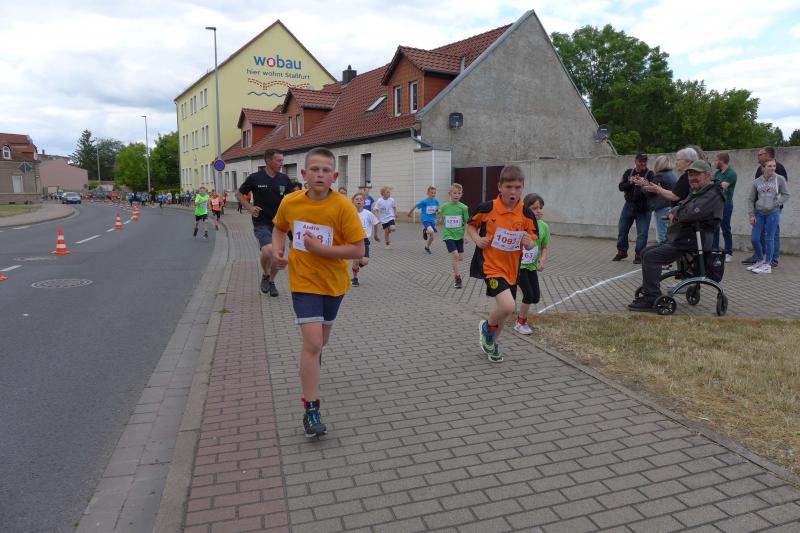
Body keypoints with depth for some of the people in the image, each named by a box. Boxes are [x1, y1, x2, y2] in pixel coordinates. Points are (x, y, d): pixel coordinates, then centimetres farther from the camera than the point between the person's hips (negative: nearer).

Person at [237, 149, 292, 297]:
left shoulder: (284, 179, 1)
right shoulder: (255, 178, -6)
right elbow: (239, 194, 7)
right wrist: (250, 207, -8)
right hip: (262, 223, -4)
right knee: (268, 251, -24)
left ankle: (271, 281, 35)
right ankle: (265, 275, 7)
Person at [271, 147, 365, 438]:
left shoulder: (343, 206, -18)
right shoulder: (290, 202, -8)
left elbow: (358, 250, -19)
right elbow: (279, 228, 14)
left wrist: (321, 248, -26)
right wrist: (277, 250, -5)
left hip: (333, 282, 1)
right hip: (303, 282, -1)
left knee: (321, 338, 22)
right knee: (312, 342, -12)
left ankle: (312, 359, 59)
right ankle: (311, 409, -2)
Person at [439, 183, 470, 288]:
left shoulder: (463, 207, -5)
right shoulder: (444, 206, -2)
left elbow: (466, 222, 0)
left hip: (459, 235, 2)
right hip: (448, 235, -2)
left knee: (460, 256, 9)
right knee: (454, 254, -16)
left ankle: (457, 274, 35)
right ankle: (458, 277, -8)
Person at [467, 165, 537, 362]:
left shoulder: (527, 214, -5)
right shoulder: (487, 209, -13)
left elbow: (531, 244, 5)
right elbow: (470, 225, 4)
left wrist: (528, 243, -18)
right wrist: (477, 239, -14)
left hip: (511, 268, 5)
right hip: (491, 265, -5)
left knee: (504, 309, 17)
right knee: (507, 306, -22)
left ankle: (492, 342, 44)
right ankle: (487, 328, 10)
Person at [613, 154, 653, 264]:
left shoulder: (650, 174, -3)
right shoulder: (628, 172, 8)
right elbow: (621, 187, -3)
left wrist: (644, 184, -32)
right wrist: (631, 182, -18)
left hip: (643, 208, -3)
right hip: (629, 206, 4)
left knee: (642, 234, -4)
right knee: (622, 230, 9)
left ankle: (639, 255, 7)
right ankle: (622, 251, 25)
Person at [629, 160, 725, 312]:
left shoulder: (712, 195, -13)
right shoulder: (695, 193, 22)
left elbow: (690, 214, -25)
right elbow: (679, 207, 24)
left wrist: (675, 212, -4)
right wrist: (675, 212, -1)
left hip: (691, 242, -11)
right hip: (679, 239, 11)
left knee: (651, 257, -22)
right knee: (646, 252, 10)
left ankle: (652, 300, -21)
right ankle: (649, 293, 13)